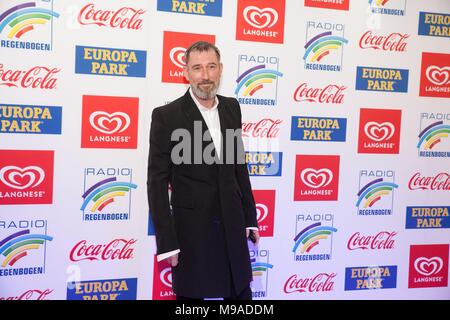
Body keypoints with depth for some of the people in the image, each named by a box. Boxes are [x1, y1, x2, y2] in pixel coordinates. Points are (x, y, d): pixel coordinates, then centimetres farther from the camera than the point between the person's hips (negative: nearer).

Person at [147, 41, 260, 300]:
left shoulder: (231, 108, 6)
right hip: (191, 229, -4)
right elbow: (157, 183, -9)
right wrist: (166, 242, -12)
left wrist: (250, 217, 12)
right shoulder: (167, 116, -10)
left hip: (232, 225, 5)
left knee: (241, 293, 16)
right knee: (192, 294, 10)